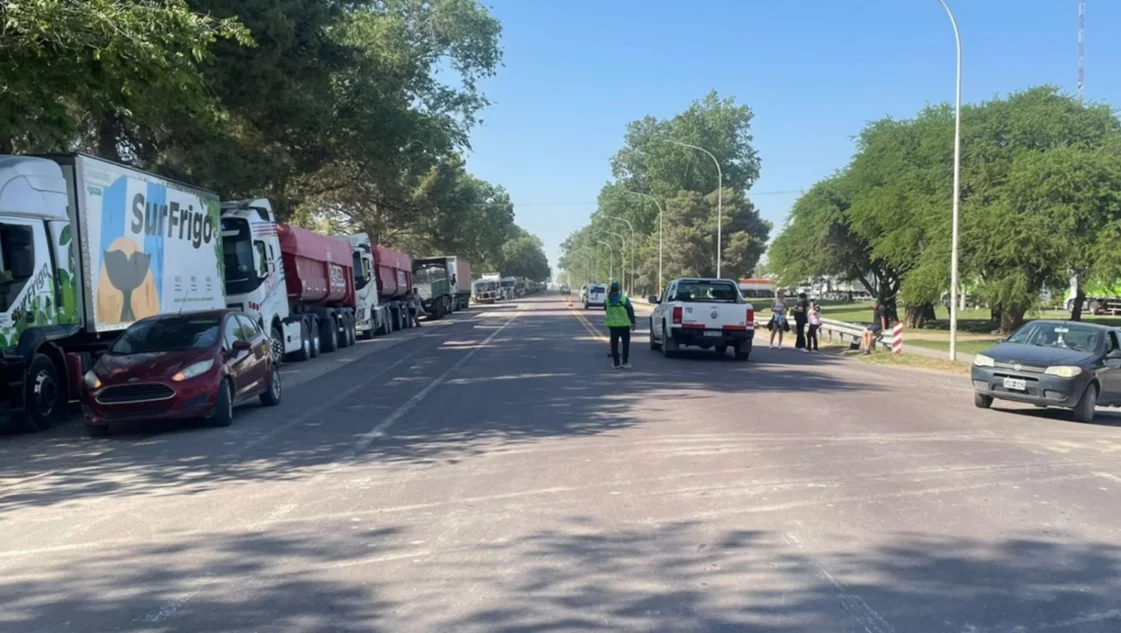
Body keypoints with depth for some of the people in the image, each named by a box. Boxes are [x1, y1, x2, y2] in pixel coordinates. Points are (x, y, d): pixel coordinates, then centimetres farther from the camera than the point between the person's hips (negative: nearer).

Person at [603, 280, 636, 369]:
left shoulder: (607, 300, -3)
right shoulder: (624, 299, -10)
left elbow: (605, 310, 13)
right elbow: (630, 311, -7)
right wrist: (633, 322, 0)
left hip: (612, 324, 2)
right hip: (624, 324, -2)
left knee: (614, 344, 8)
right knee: (625, 343, 7)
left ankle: (616, 363, 7)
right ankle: (625, 362, 3)